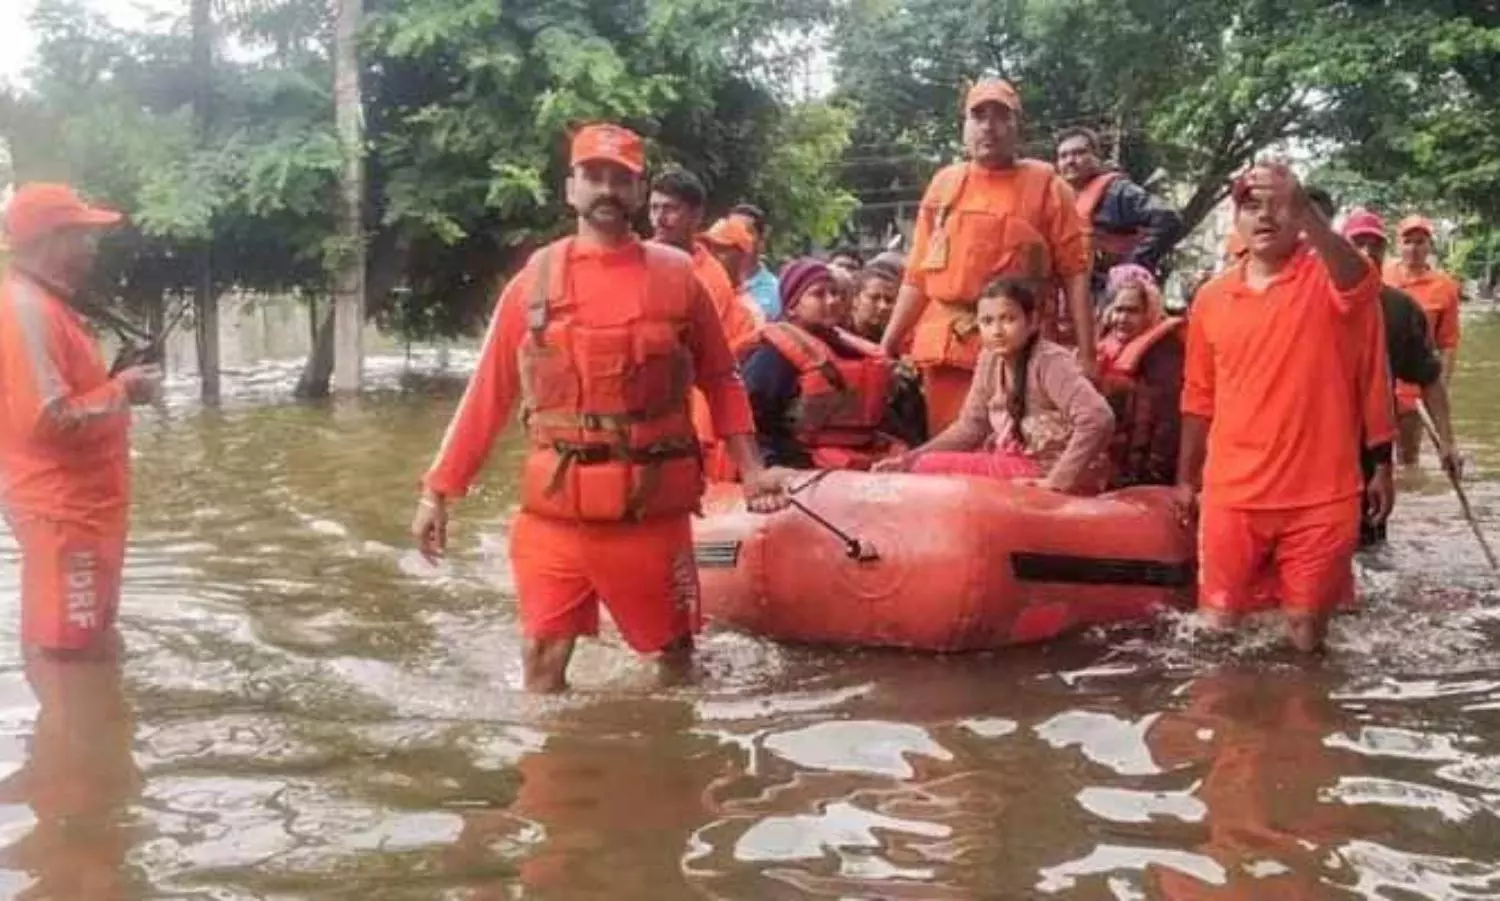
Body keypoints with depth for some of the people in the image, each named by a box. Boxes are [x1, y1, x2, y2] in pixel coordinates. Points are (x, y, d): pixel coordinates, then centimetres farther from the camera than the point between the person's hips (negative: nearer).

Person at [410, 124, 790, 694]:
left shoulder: (676, 276, 3)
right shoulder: (535, 279, 2)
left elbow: (720, 381, 10)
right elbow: (489, 394, 5)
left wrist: (750, 468, -1)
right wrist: (440, 488, 3)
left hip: (652, 506, 0)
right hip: (554, 506, 0)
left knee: (674, 654, 13)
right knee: (543, 658, 2)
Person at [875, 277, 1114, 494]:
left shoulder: (1050, 362, -19)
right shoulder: (990, 360, 4)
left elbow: (1098, 420, -30)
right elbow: (971, 425, 8)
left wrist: (1057, 481, -32)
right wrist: (909, 459, -3)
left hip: (1047, 473, -7)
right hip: (1017, 463, 7)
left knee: (931, 468, -14)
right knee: (923, 464, -2)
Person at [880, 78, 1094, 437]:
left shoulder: (1045, 185, 3)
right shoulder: (943, 184, 13)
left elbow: (1074, 273, -1)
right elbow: (918, 275, 15)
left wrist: (1085, 353, -8)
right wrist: (889, 344, 11)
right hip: (947, 347, 3)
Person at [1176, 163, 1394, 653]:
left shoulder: (1331, 281, -5)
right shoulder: (1211, 298, 6)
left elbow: (1359, 279, -31)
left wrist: (1303, 208, -47)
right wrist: (1186, 478, 16)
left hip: (1321, 497, -2)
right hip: (1231, 496, 3)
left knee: (1305, 630, 8)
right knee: (1220, 622, 10)